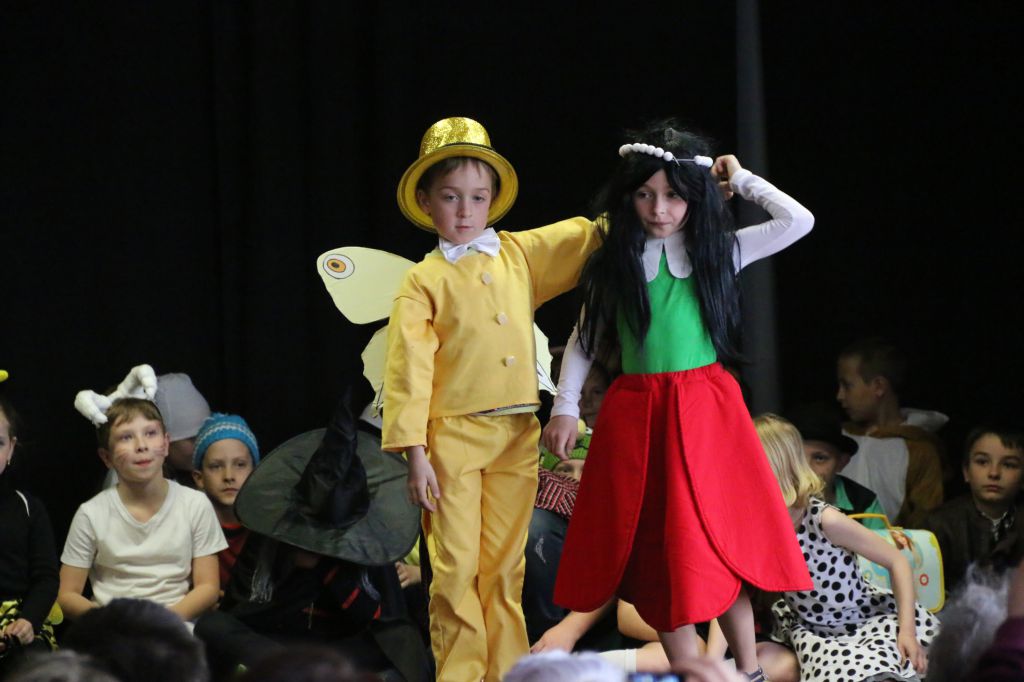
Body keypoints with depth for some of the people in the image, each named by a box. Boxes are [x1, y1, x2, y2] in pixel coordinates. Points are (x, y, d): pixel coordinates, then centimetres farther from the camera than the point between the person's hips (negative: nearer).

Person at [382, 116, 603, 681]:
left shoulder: (521, 255, 9)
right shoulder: (424, 281, -1)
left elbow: (588, 236, 17)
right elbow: (409, 369, -5)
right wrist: (414, 452, -11)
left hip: (517, 438, 3)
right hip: (453, 437, -3)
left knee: (506, 569, 7)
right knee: (456, 569, -4)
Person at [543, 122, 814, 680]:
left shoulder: (719, 251, 2)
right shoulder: (611, 263, 4)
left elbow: (798, 221, -6)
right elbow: (584, 340, 10)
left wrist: (740, 180, 1)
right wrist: (565, 407, 1)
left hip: (706, 412, -1)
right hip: (635, 417, 1)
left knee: (714, 545, -4)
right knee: (658, 553, 2)